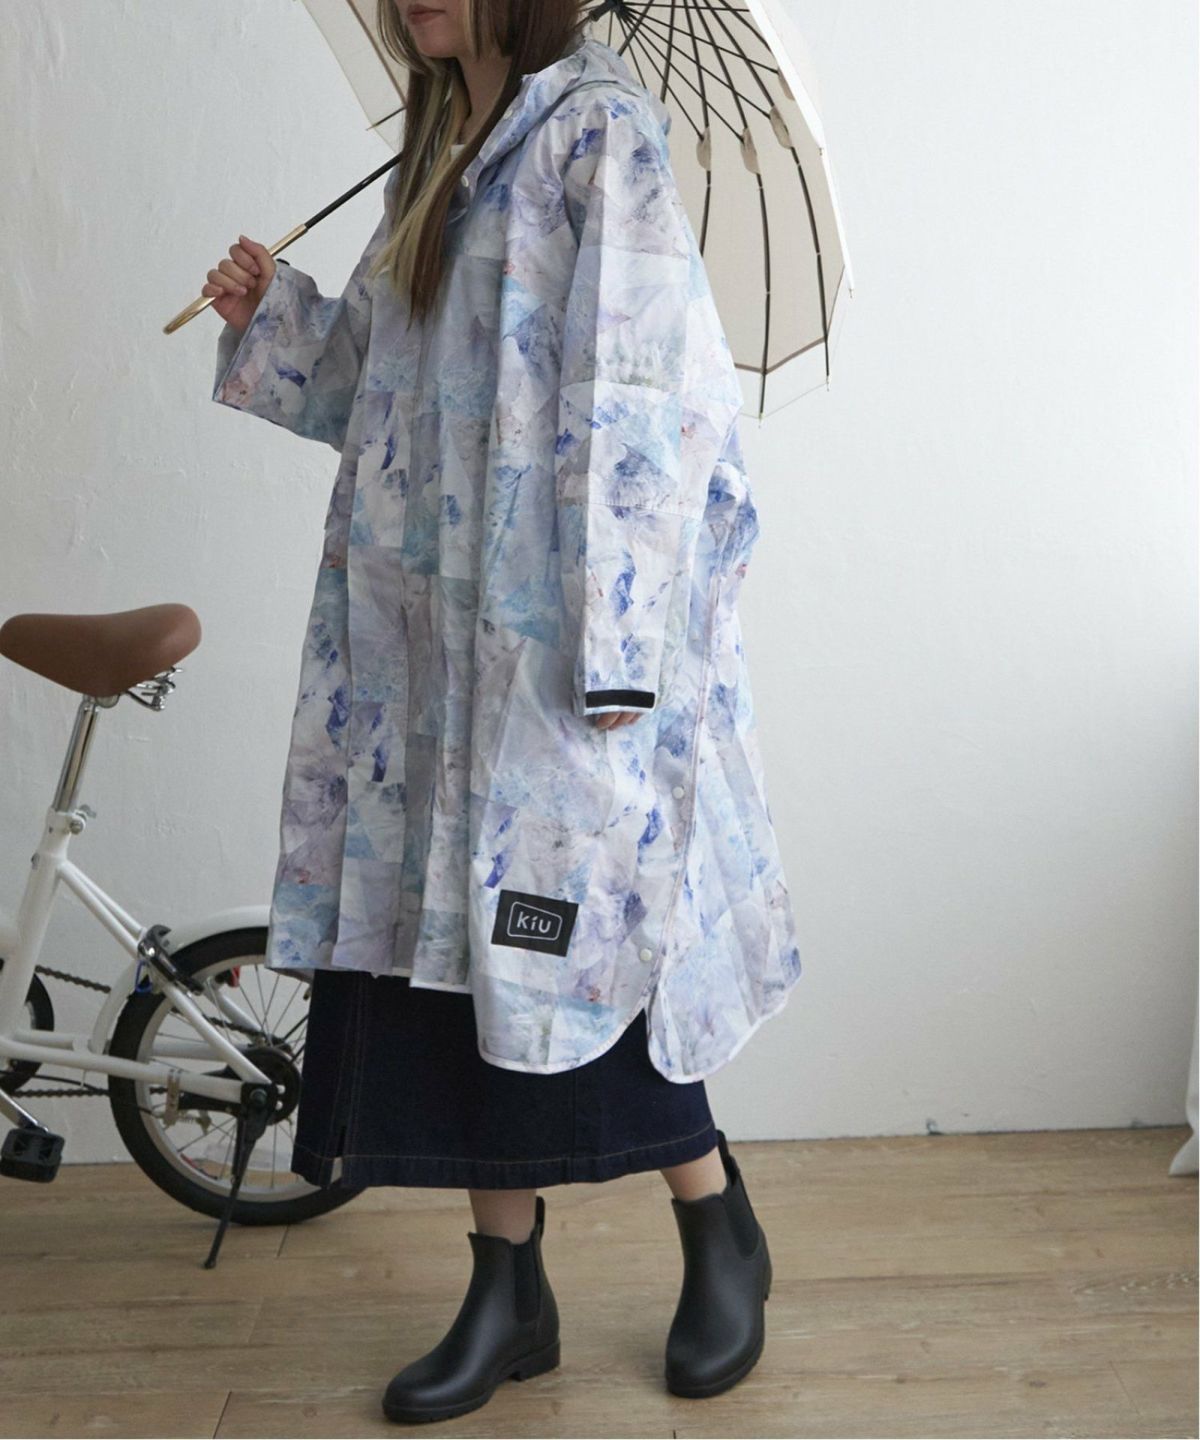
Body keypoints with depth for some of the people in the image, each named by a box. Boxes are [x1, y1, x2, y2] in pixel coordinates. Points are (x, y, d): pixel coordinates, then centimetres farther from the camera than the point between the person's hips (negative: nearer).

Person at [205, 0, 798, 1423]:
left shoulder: (599, 130, -6)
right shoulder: (441, 156, 19)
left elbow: (650, 397, -15)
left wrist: (620, 646, -20)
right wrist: (271, 322, 8)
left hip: (555, 639, -7)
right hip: (433, 636, 8)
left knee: (565, 942, -2)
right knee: (463, 946, 8)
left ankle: (722, 1236, 24)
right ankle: (508, 1292, 24)